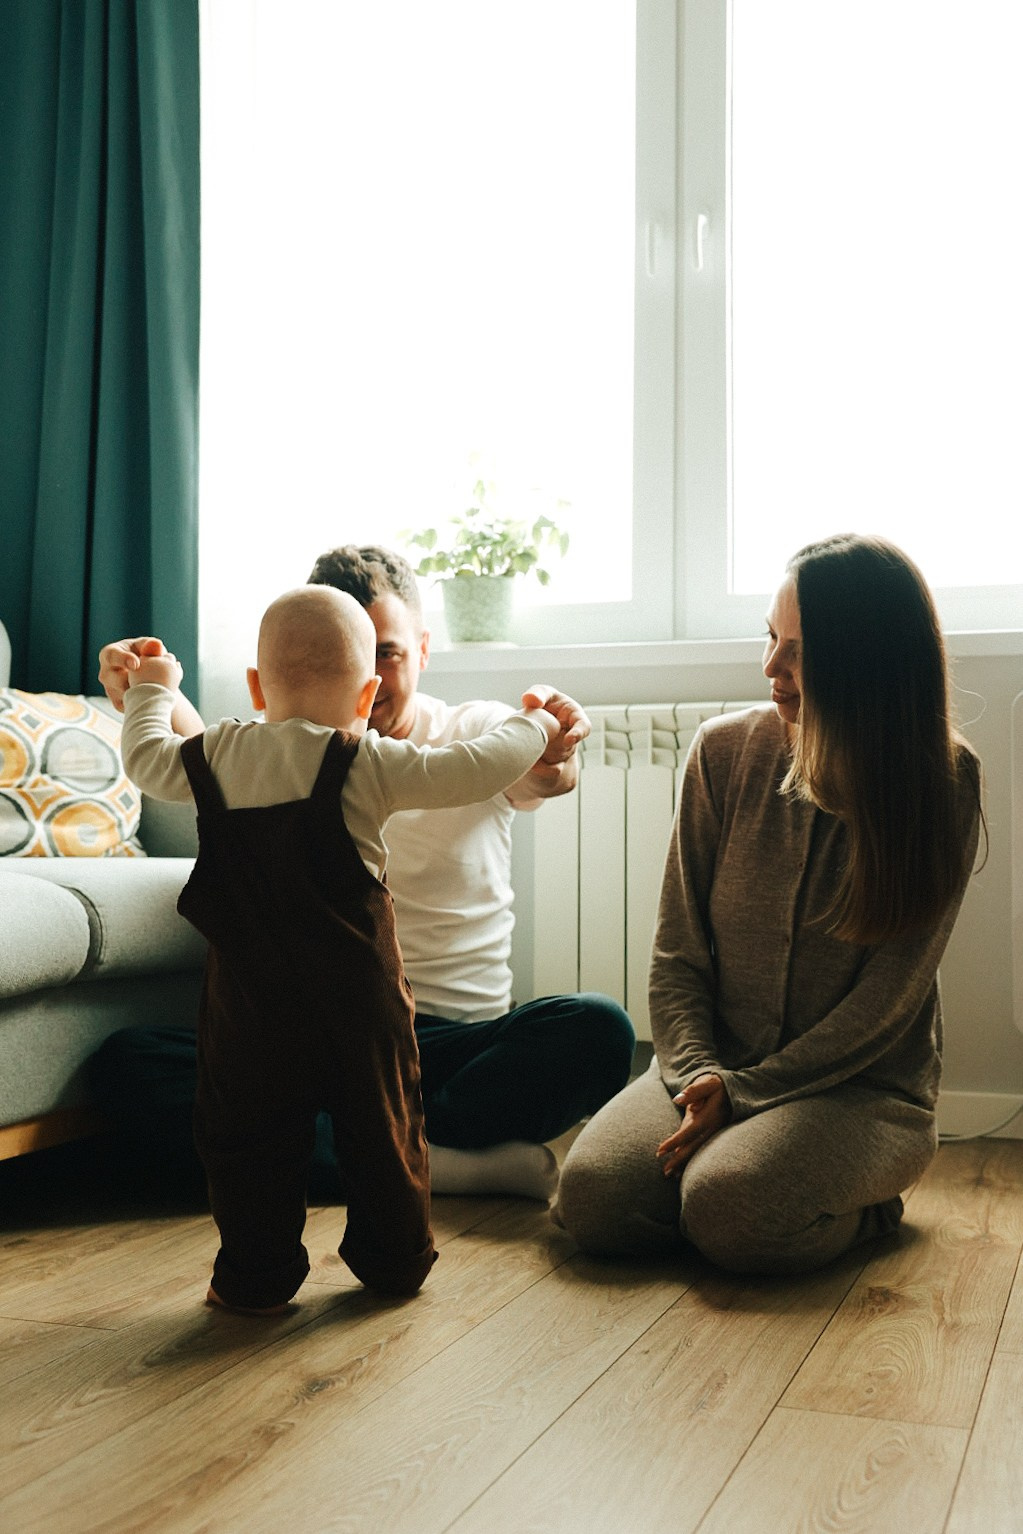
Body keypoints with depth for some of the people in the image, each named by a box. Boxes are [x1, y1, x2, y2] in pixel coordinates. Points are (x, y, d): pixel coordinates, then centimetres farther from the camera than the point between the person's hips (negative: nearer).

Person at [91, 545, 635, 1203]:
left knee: (599, 1030, -30)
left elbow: (537, 774, -17)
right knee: (125, 1064, -23)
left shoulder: (478, 734, 5)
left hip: (459, 1039, -1)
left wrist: (555, 756, -42)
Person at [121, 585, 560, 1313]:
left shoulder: (219, 755, 0)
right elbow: (473, 771, -10)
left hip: (251, 993, 1)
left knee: (249, 1132, 13)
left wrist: (152, 689, 36)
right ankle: (396, 1259, 28)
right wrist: (531, 727, 8)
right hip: (358, 988, -1)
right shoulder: (369, 766, -10)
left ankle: (257, 1277, 19)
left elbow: (145, 759, 18)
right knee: (383, 1123, 16)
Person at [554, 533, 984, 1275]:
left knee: (730, 1210, -31)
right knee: (593, 1194, -23)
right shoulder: (726, 752, 0)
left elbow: (885, 1003, -10)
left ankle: (866, 1200, 2)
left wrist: (742, 1092, -16)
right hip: (714, 1065, 3)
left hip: (865, 1087, -2)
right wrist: (699, 1074, -15)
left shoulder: (943, 785, -8)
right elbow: (677, 953, 2)